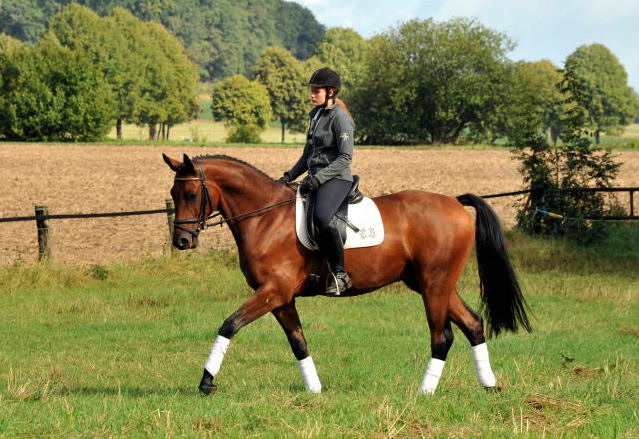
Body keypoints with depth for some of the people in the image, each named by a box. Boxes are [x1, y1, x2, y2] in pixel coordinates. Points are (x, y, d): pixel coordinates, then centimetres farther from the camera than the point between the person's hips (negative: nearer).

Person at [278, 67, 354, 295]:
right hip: (316, 179, 10)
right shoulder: (316, 115, 17)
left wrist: (318, 178, -22)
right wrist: (289, 176, 12)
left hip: (337, 179, -10)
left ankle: (340, 274, -27)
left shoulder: (340, 118, -10)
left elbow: (345, 157, -16)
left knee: (321, 217, -36)